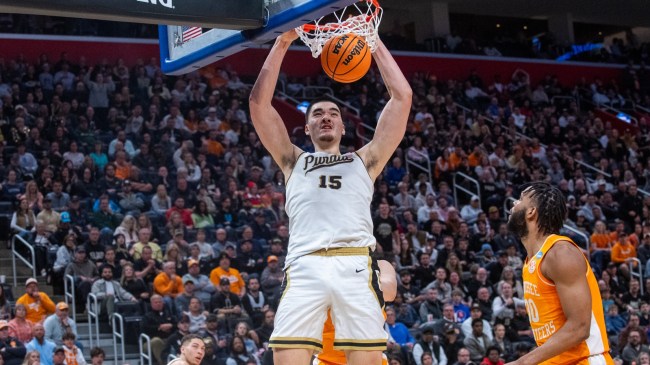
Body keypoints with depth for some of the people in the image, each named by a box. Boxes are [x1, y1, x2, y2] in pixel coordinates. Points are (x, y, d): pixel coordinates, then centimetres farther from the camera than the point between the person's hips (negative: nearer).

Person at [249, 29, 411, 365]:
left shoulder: (364, 161, 26)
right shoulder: (294, 161, 27)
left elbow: (402, 96, 21)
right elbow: (259, 101, 19)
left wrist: (375, 42, 22)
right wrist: (282, 43, 17)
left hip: (355, 266, 0)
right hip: (305, 267, 0)